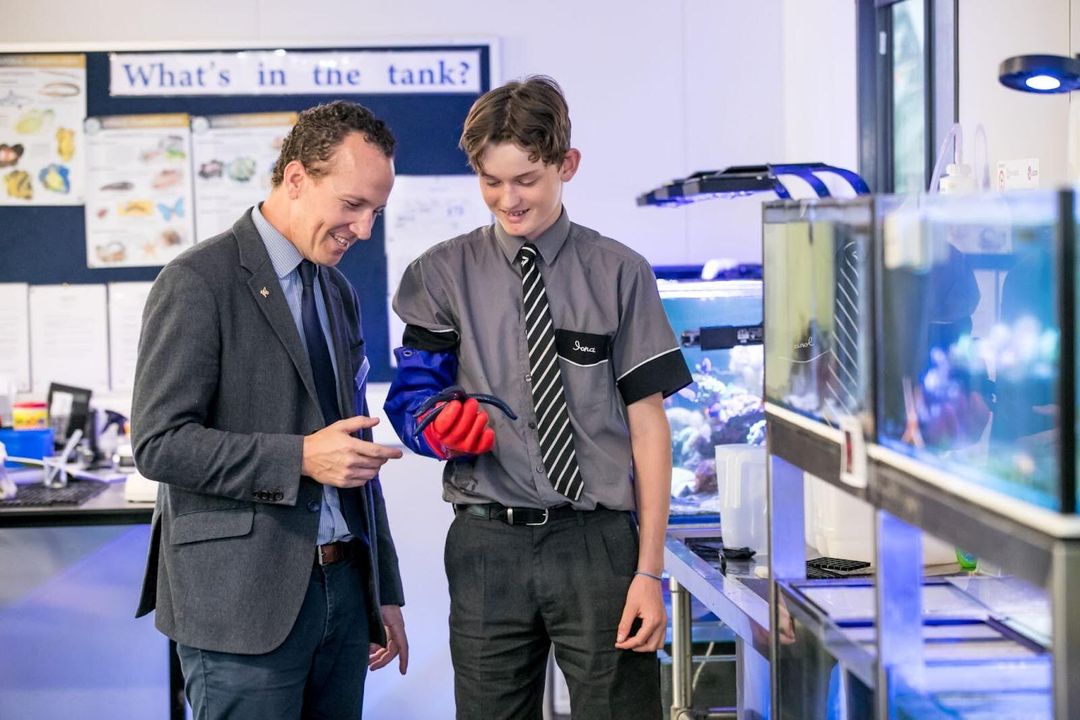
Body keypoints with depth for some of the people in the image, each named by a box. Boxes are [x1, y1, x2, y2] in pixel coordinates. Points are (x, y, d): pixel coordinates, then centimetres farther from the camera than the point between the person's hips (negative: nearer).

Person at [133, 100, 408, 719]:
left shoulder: (340, 294, 16)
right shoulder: (199, 282, -8)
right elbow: (159, 444, -15)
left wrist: (385, 590, 20)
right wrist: (299, 459, -22)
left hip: (343, 588, 7)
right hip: (243, 600, -7)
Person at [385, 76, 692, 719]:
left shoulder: (620, 274, 2)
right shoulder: (444, 275, 7)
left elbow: (647, 423, 0)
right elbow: (413, 395, 4)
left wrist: (649, 571, -5)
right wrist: (440, 423, -21)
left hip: (599, 544, -1)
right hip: (488, 543, 2)